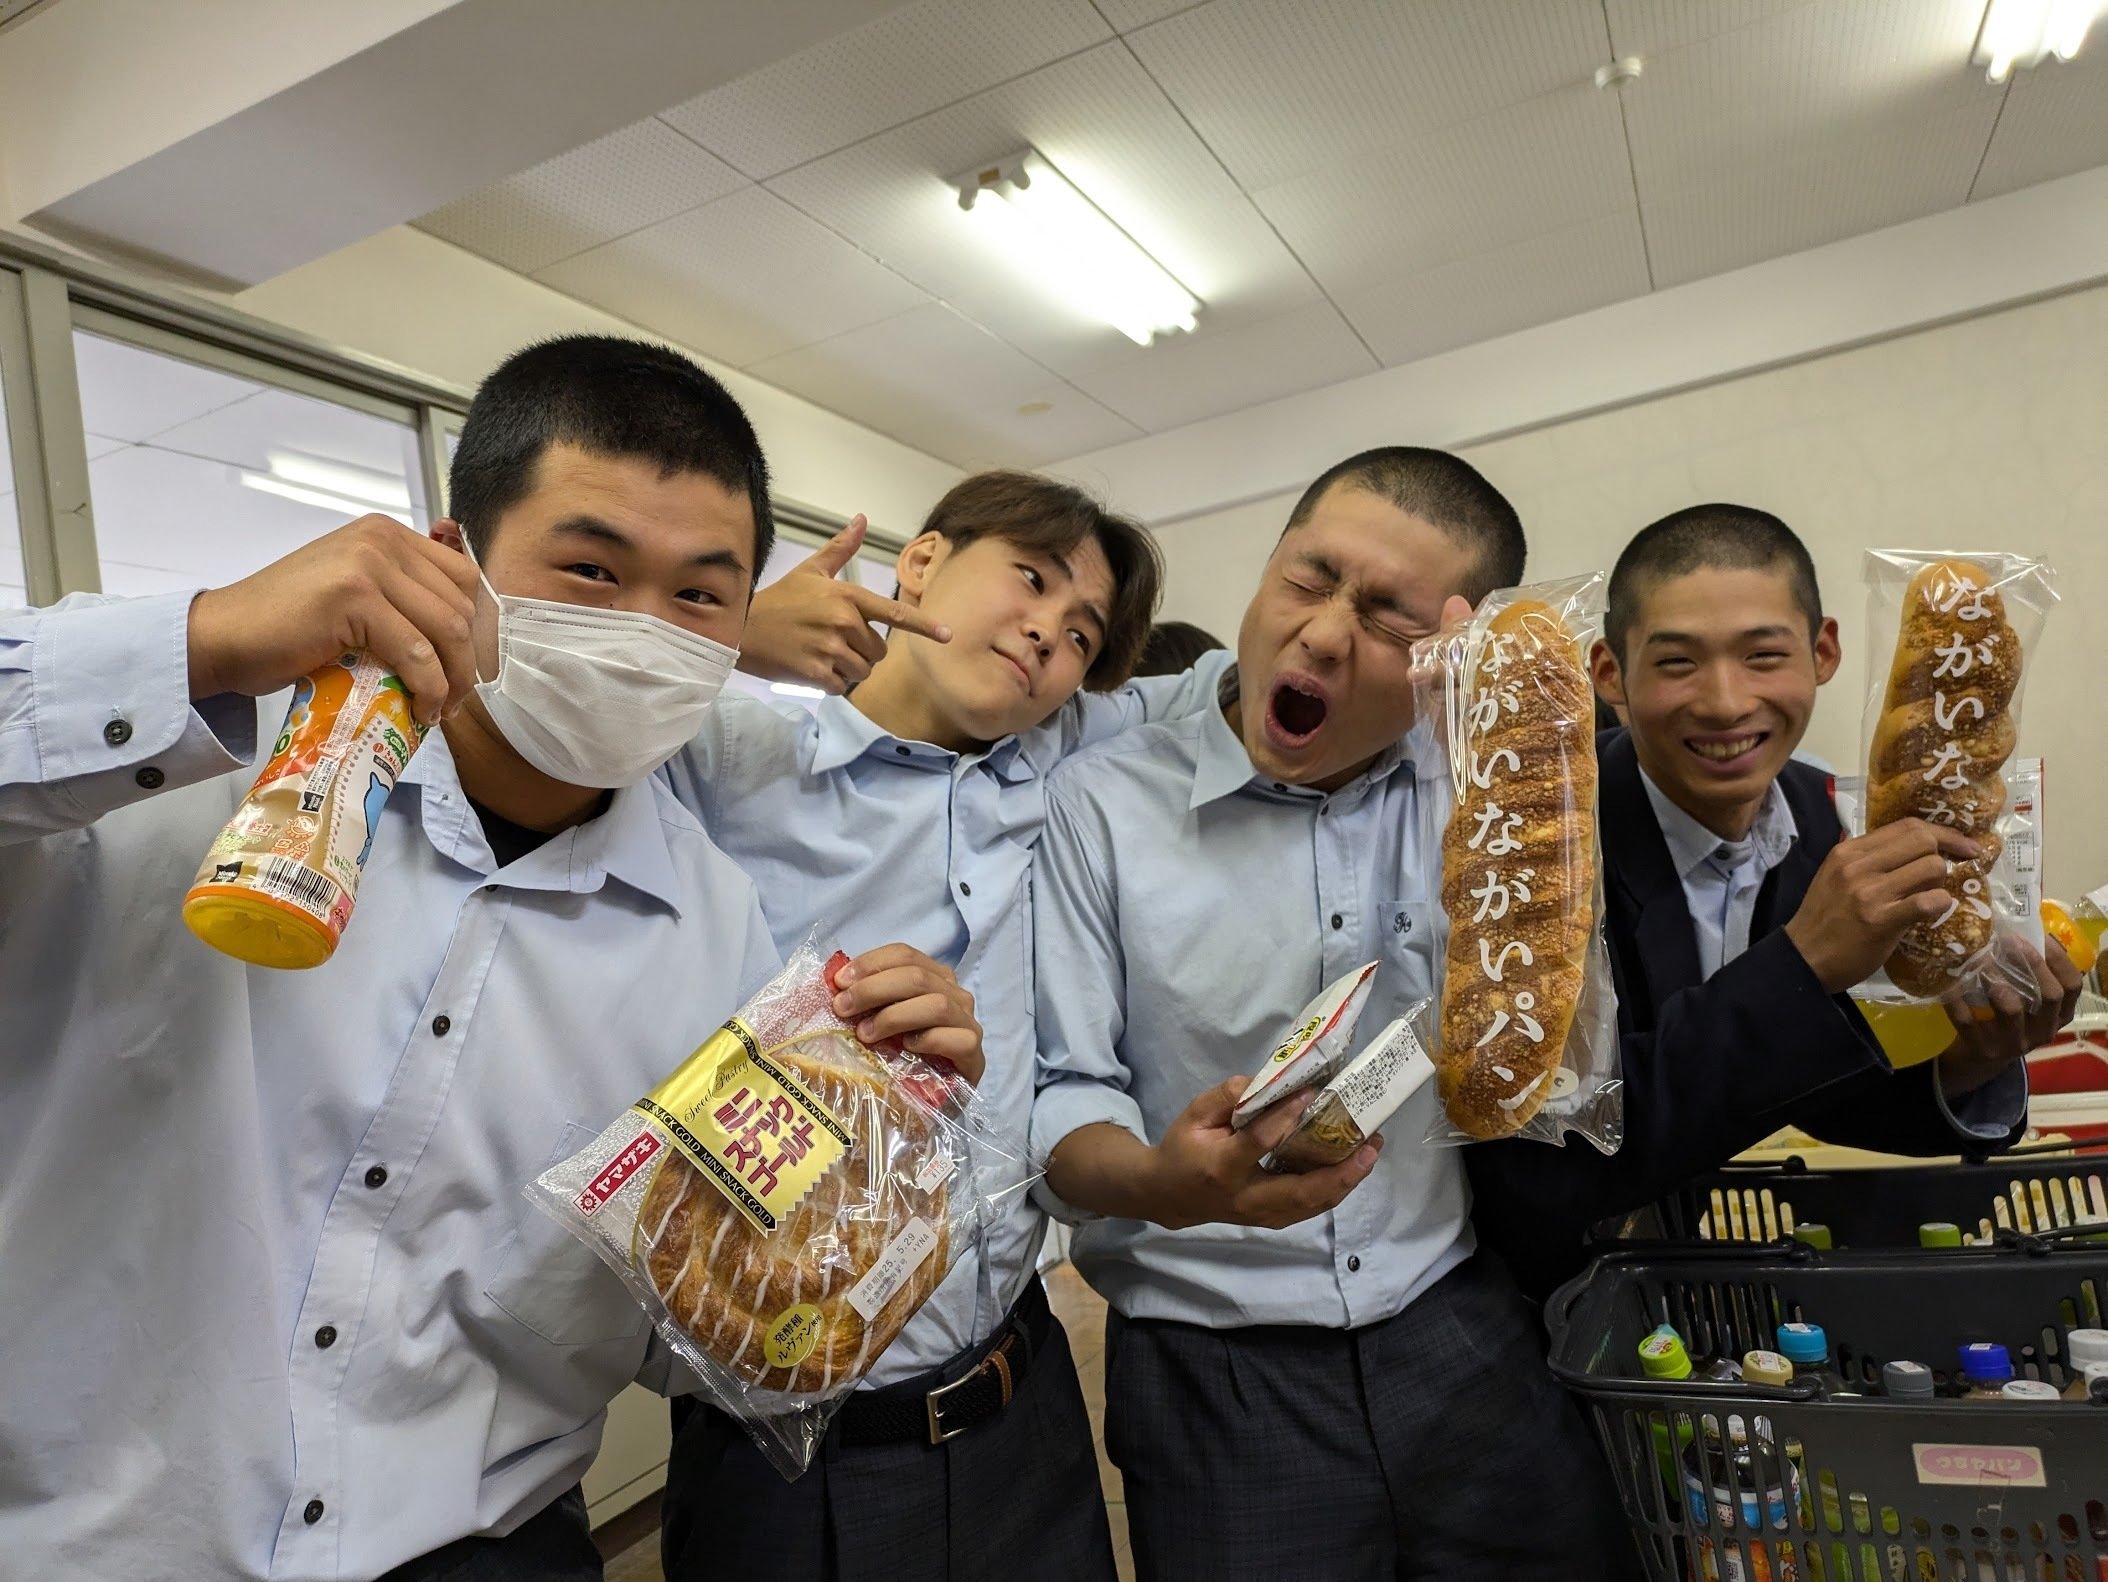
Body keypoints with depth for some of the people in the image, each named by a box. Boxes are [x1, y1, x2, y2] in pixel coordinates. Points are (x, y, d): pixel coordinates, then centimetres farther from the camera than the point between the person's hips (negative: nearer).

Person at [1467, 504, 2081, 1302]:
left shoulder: (1822, 818, -4)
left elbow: (1802, 1082, 6)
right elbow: (1535, 1172, -28)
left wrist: (1957, 1073, -14)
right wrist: (1804, 965, -32)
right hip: (1535, 1300, -4)